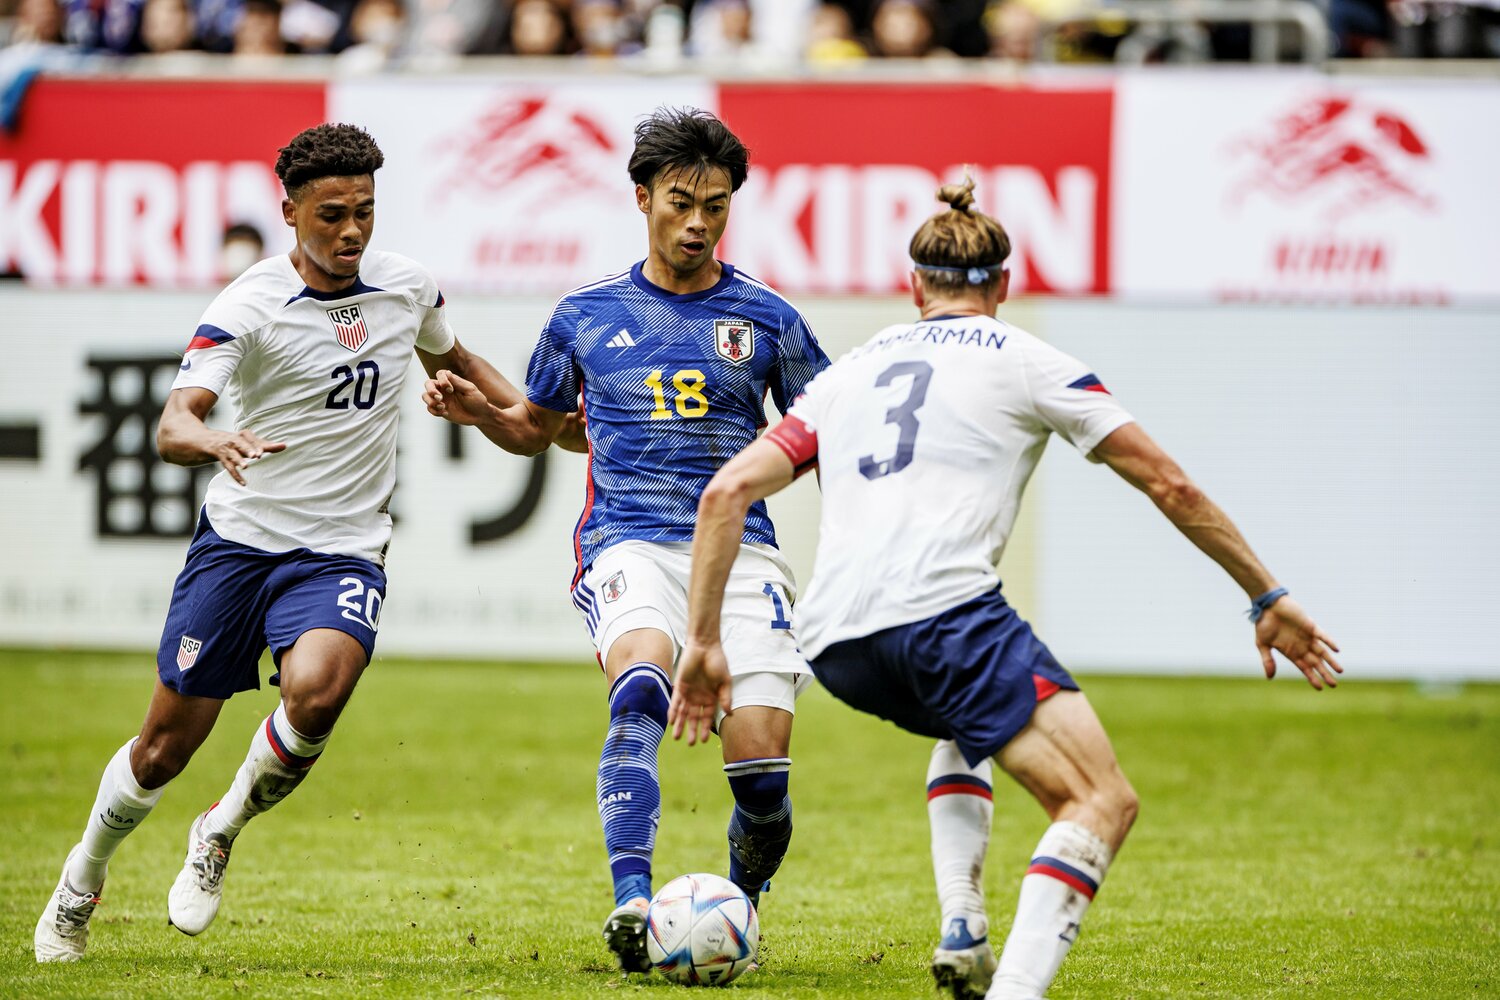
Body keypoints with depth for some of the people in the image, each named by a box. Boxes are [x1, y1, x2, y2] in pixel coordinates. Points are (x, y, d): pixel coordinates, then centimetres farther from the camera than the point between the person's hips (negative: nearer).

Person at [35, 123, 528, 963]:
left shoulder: (408, 287, 2)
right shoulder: (250, 306, -12)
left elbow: (452, 359, 26)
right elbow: (173, 425, -24)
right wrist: (215, 442, -47)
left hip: (342, 549, 2)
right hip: (239, 537, -2)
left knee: (315, 694, -29)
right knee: (168, 743, 3)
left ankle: (221, 837, -1)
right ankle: (82, 881, 32)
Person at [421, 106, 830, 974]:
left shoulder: (766, 318, 8)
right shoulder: (588, 314, 11)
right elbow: (536, 428, 24)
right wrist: (476, 409, 4)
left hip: (738, 545, 1)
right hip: (629, 539, -1)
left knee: (762, 764, -12)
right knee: (641, 686, -33)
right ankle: (633, 904, -40)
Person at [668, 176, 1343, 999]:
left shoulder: (852, 371, 26)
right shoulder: (1026, 362, 15)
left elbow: (727, 491, 17)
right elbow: (1170, 487, 15)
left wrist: (703, 640, 20)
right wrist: (1269, 600, 23)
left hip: (833, 645, 6)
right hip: (943, 610, -6)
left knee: (970, 720, 36)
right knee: (1101, 802, -4)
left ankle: (961, 932, 17)